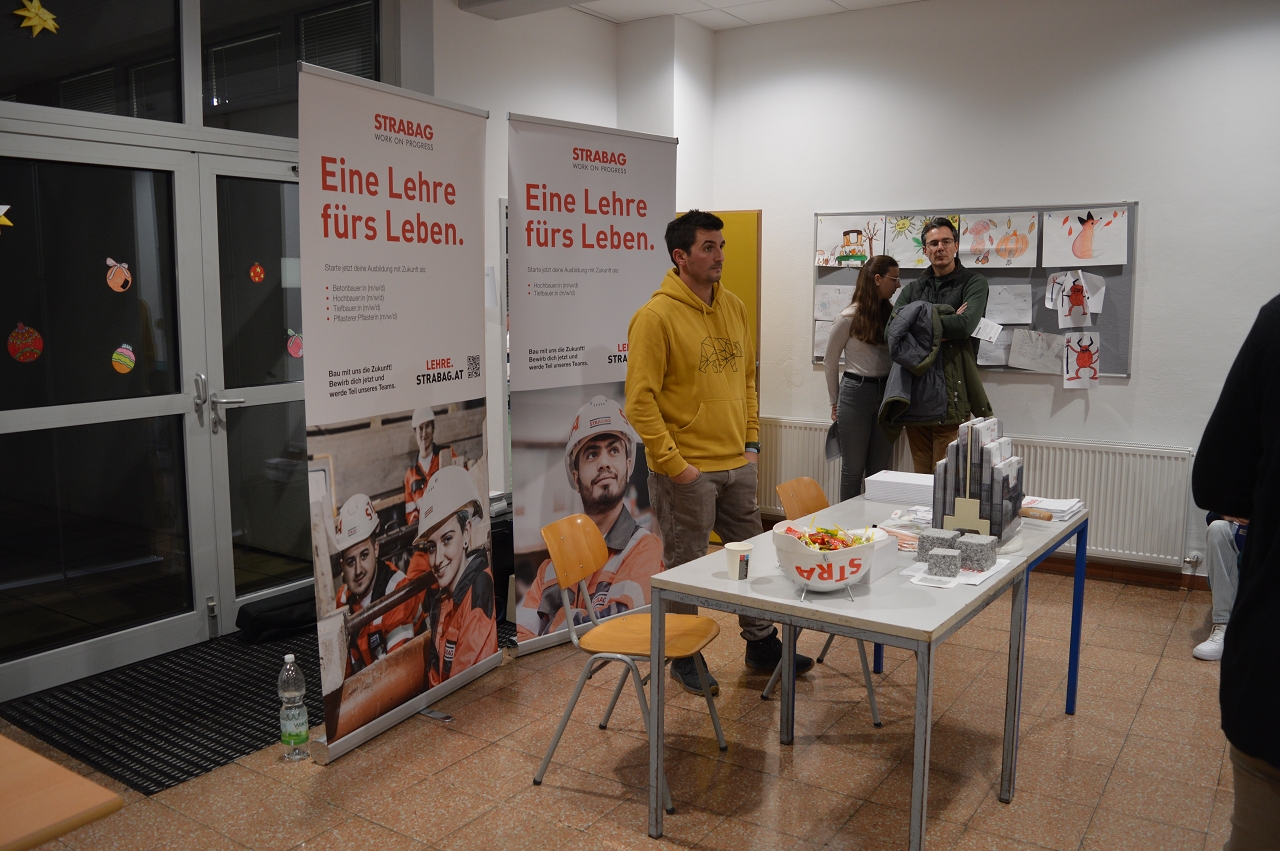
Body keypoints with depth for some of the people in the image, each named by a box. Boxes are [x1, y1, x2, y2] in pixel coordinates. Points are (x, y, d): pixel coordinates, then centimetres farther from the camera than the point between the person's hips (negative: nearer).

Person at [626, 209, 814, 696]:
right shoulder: (656, 316, -15)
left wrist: (751, 441, 10)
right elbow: (640, 400, -17)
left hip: (737, 465, 7)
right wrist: (673, 465, -18)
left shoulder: (733, 307, 8)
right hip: (686, 471, -7)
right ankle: (685, 658, 26)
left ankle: (763, 646, 36)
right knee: (685, 567, 8)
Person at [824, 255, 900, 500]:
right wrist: (835, 401, 7)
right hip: (856, 392, -4)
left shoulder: (891, 313, 5)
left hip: (886, 393, 5)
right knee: (853, 468, 5)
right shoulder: (849, 317, -8)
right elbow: (830, 362, 2)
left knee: (881, 469, 10)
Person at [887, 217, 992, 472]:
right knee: (921, 477, 9)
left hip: (952, 397, -4)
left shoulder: (974, 283, 4)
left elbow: (965, 324, -16)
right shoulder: (913, 288, 17)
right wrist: (945, 320, -11)